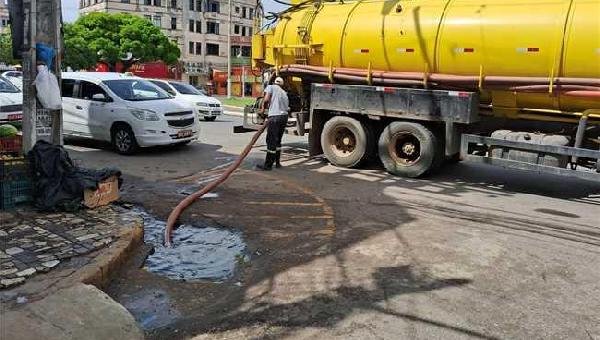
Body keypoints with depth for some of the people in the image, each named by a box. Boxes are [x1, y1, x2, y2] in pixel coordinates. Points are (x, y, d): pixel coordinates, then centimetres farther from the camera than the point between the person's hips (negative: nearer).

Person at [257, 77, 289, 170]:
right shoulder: (284, 93, 26)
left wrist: (262, 108, 8)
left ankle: (268, 165, 0)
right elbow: (287, 107, 17)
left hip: (275, 116, -6)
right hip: (284, 116, 6)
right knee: (278, 141, 19)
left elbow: (266, 99, -7)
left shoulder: (271, 87, 8)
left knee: (271, 141, -3)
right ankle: (277, 162, 24)